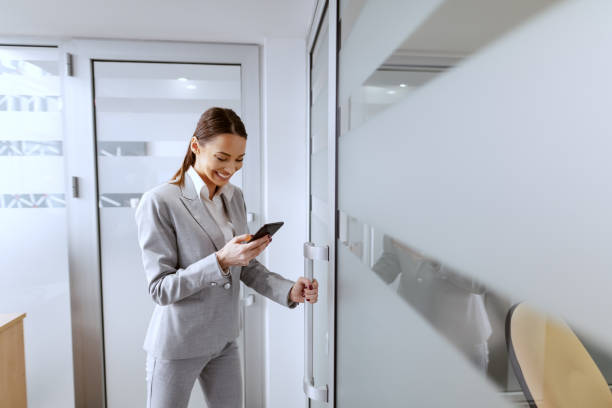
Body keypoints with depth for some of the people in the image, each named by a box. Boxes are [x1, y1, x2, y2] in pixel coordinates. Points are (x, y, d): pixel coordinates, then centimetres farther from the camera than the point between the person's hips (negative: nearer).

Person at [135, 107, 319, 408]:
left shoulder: (235, 197, 0)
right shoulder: (159, 202, -19)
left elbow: (247, 267, 5)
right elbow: (160, 289, -19)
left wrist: (290, 291, -10)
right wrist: (221, 261, -31)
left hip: (224, 340, 6)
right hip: (177, 346, -5)